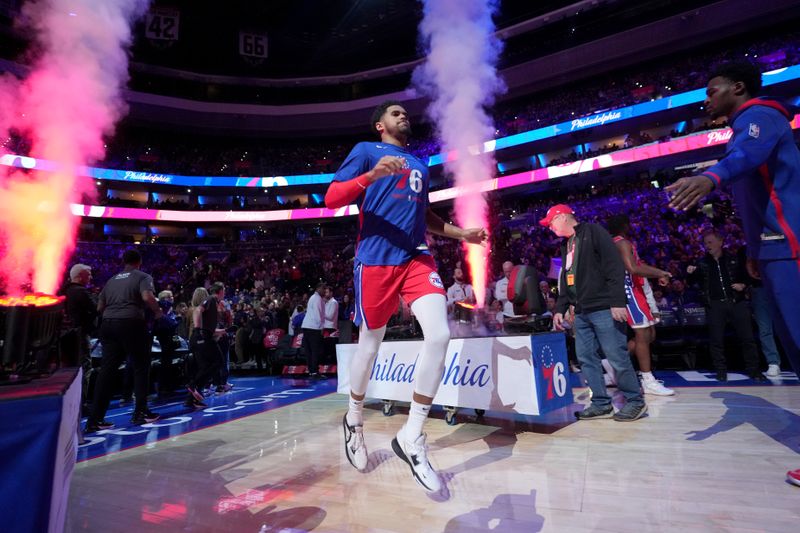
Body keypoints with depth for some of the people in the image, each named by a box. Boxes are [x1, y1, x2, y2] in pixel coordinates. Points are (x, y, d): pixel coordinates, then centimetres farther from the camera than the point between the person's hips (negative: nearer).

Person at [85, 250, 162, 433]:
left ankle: (95, 419, 6)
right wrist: (158, 311, -1)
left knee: (107, 369, 7)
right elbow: (148, 297, -17)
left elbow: (100, 307, 16)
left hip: (108, 324, 6)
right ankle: (140, 412, 13)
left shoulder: (112, 280, 19)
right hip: (132, 323, -6)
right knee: (141, 367, 8)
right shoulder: (143, 277, 1)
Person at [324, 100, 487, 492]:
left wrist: (462, 233, 20)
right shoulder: (366, 150, 8)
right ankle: (354, 419, 33)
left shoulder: (420, 165, 25)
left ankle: (411, 437, -2)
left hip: (416, 258, 5)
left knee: (439, 334, -16)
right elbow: (331, 199, -3)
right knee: (369, 346, 5)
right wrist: (372, 174, -18)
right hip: (375, 259, -4)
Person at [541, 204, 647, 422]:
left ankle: (635, 401, 13)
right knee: (586, 358, 7)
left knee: (617, 357, -3)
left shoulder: (593, 232, -4)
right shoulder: (567, 244, 21)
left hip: (603, 308, -8)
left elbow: (614, 267, -13)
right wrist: (560, 308, 18)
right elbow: (565, 280, 24)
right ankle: (601, 404, 16)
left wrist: (617, 301, -19)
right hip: (581, 312, 8)